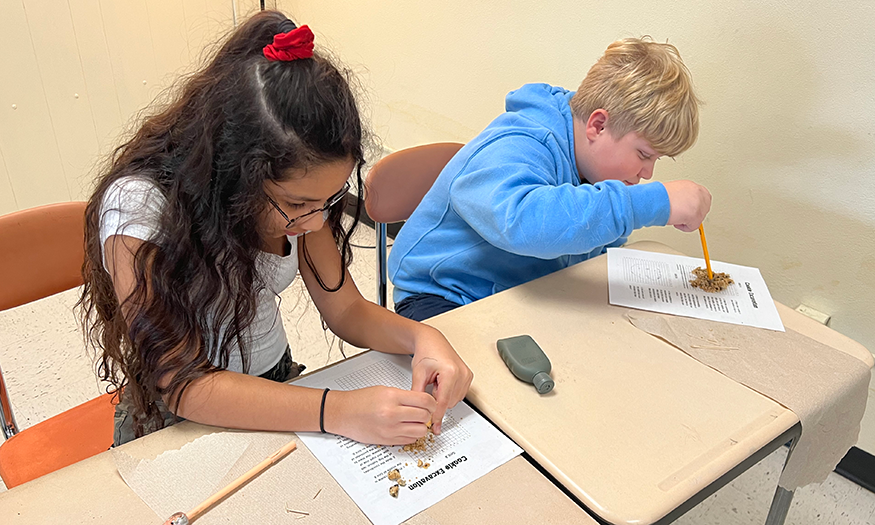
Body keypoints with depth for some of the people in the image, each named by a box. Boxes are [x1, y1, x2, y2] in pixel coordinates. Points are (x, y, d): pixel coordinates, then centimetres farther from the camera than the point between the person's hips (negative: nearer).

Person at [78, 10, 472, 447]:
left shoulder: (295, 186, -9)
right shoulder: (137, 208, -25)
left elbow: (346, 310, -3)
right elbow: (181, 384, -26)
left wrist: (422, 337, -23)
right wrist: (337, 411, -35)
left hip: (278, 387, 4)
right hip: (175, 421, -3)